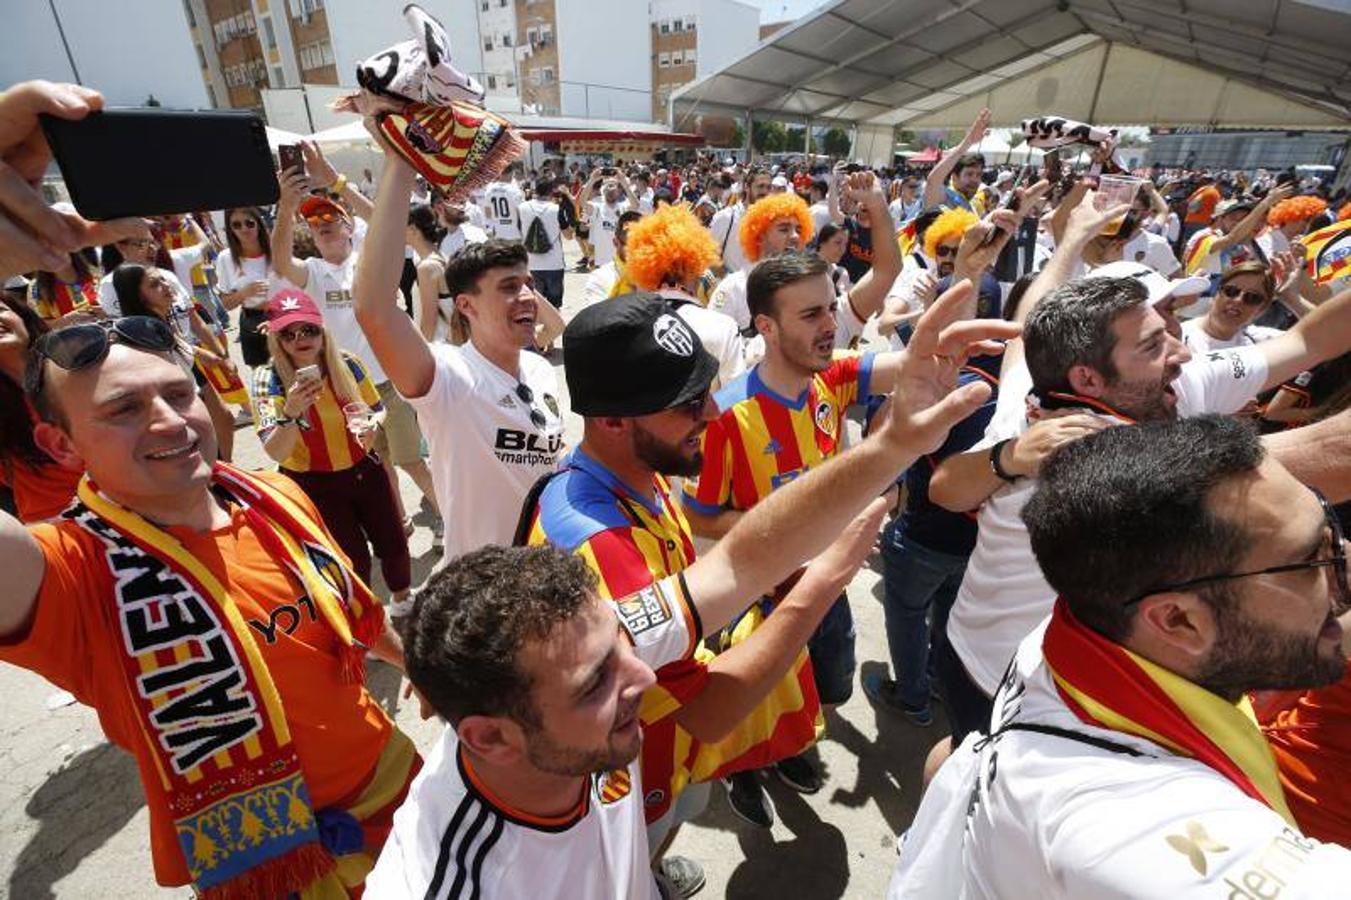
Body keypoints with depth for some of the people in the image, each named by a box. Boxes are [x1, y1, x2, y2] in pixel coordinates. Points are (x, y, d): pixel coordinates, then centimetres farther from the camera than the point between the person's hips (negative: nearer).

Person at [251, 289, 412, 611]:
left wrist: (370, 424, -17)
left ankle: (402, 599, 43)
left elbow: (376, 408, 6)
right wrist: (290, 412, -43)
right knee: (354, 557, 6)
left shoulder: (346, 363, -10)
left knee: (393, 543, 12)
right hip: (314, 485, -3)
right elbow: (276, 453, -25)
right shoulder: (268, 379, -17)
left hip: (364, 471, 3)